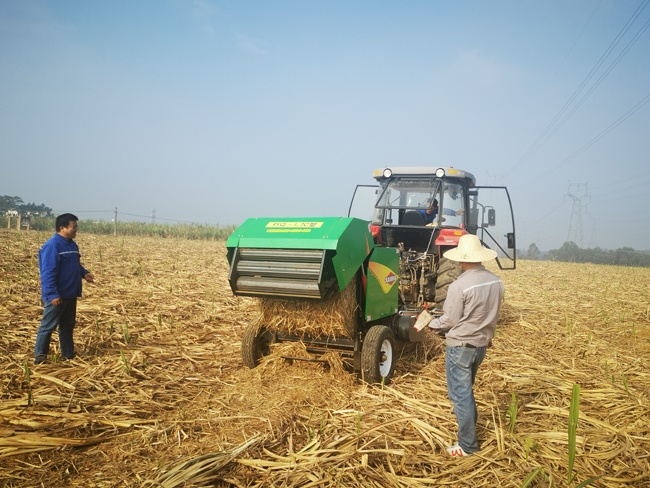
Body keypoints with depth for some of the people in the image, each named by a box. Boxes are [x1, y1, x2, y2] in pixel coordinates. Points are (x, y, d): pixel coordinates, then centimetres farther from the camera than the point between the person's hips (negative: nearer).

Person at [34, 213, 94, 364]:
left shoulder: (72, 245, 11)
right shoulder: (52, 245, -17)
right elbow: (48, 272, -21)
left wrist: (84, 273, 2)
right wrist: (53, 294, -23)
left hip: (70, 294, 9)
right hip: (56, 296, -9)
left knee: (68, 325, 17)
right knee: (48, 326, 1)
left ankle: (68, 354, 27)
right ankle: (39, 356, 12)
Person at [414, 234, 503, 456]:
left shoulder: (459, 286, -23)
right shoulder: (496, 281, -2)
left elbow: (449, 321, -16)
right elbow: (492, 314, 11)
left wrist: (430, 322, 2)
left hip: (460, 344, -7)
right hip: (482, 343, 7)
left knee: (460, 393, 3)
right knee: (466, 385, 28)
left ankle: (467, 445, 10)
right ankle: (470, 417, 48)